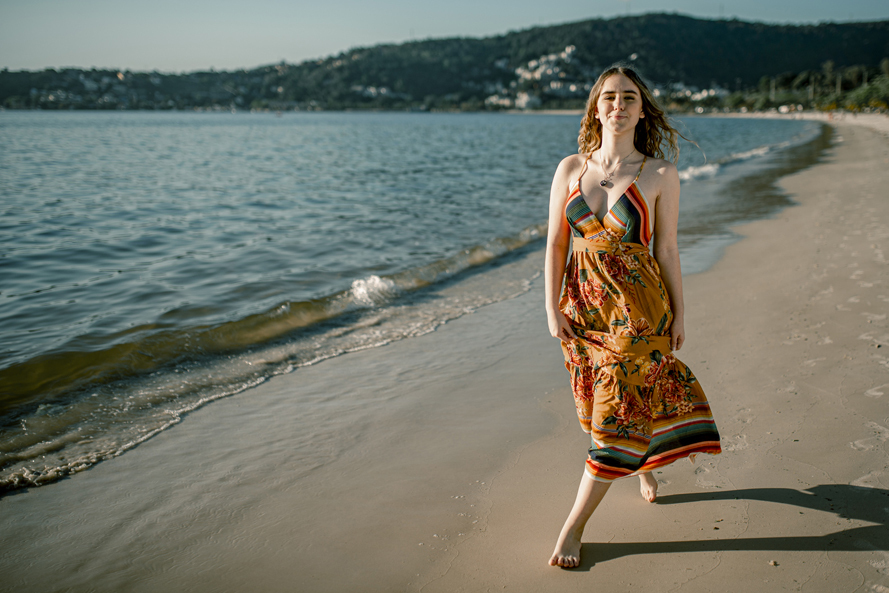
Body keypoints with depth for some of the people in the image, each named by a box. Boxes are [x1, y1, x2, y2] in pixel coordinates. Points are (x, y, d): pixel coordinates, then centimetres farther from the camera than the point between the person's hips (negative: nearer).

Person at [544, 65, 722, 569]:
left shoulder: (659, 175, -5)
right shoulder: (570, 169, 2)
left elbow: (666, 249, -1)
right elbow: (556, 244, 2)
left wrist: (679, 313, 2)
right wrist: (553, 309, -2)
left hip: (637, 307, -3)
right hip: (583, 305, 3)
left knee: (619, 413, -3)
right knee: (601, 404, 16)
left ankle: (573, 526, 7)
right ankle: (644, 467, 48)